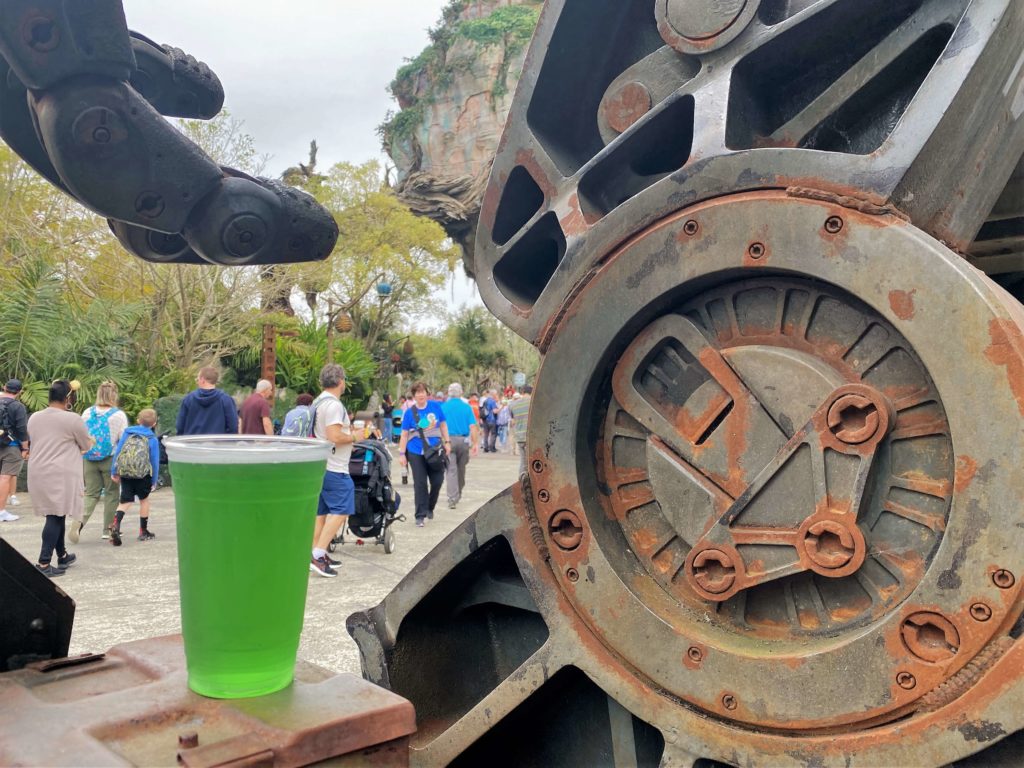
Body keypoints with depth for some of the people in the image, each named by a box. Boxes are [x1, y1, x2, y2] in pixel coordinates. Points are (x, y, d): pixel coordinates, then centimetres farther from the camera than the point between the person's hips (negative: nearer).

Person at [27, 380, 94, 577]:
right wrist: (73, 444, 25)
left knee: (55, 515, 16)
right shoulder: (72, 419, -11)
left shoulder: (34, 418, 7)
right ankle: (44, 563, -9)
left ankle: (62, 555, 28)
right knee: (56, 517, -5)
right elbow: (87, 445, 1)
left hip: (38, 473, 7)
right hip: (61, 475, -7)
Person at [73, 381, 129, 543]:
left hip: (89, 459, 3)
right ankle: (108, 529, 17)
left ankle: (79, 521, -12)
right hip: (110, 459, -3)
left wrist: (80, 460, 15)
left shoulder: (87, 413, 2)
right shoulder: (119, 415, -8)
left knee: (91, 494, 11)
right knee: (111, 493, 11)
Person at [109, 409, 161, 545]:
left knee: (126, 501, 6)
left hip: (124, 471, 2)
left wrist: (114, 472, 13)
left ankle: (116, 525, -19)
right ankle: (143, 532, 21)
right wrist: (154, 481, 10)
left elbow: (117, 452, 8)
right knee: (144, 500, 15)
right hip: (142, 473, -2)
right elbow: (154, 461, 2)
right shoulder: (152, 439, 2)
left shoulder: (127, 432, 9)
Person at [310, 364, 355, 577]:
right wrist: (354, 437, -8)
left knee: (322, 511, 14)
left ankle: (318, 556, 19)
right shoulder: (333, 404, -17)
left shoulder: (318, 402, 15)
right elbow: (334, 437, -24)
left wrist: (347, 428, 19)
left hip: (320, 465, 10)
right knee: (341, 510, -9)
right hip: (334, 468, -10)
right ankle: (318, 555, -13)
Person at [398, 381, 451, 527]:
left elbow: (443, 425, 9)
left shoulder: (435, 406, -1)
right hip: (416, 452, -2)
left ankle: (430, 508, 30)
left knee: (437, 481, 5)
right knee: (420, 484, -1)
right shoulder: (410, 412, -5)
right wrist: (402, 453, -6)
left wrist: (447, 442, 4)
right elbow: (404, 434, -3)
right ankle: (420, 516, 7)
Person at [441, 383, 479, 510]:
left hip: (448, 440, -2)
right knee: (461, 468, 17)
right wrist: (475, 443, 0)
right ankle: (458, 494, 34)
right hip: (463, 440, 2)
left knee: (451, 469, -3)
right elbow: (473, 427, -3)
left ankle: (452, 499, -13)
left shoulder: (443, 407, 0)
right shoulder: (466, 407, 2)